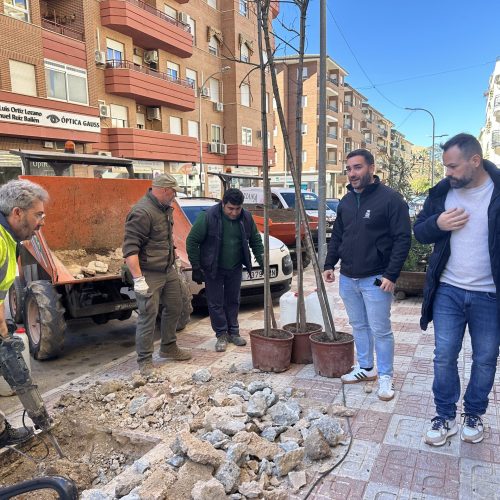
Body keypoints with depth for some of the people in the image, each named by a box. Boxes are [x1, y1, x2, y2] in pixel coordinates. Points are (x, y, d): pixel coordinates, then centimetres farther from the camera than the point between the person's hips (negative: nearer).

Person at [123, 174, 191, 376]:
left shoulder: (165, 208, 7)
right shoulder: (142, 212, -22)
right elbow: (130, 248, -26)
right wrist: (138, 278, -28)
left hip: (169, 270, 10)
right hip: (149, 274, -9)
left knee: (174, 308, 18)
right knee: (148, 316, -1)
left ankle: (168, 348, 36)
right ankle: (145, 360, 14)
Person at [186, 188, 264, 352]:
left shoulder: (246, 217, -5)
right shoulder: (208, 216, -19)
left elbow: (256, 240, 9)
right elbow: (192, 241, -13)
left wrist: (262, 261, 3)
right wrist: (196, 267, -12)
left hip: (235, 268, 4)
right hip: (213, 269, -4)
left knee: (233, 301, 13)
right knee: (215, 303, 3)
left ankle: (233, 332, 28)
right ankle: (221, 335, 17)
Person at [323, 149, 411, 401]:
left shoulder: (390, 199, -10)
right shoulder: (346, 201, 10)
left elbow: (403, 239, -13)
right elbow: (336, 236, 17)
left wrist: (391, 274, -18)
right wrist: (329, 264, 10)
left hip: (375, 279, -6)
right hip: (347, 278, 7)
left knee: (380, 330, 1)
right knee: (358, 325, 17)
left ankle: (385, 376, 17)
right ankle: (365, 367, 32)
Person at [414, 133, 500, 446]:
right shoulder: (442, 191, 0)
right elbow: (419, 230, 8)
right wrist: (437, 224, -14)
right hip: (448, 292, 2)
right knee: (444, 357, 7)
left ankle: (474, 415, 34)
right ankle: (445, 417, 24)